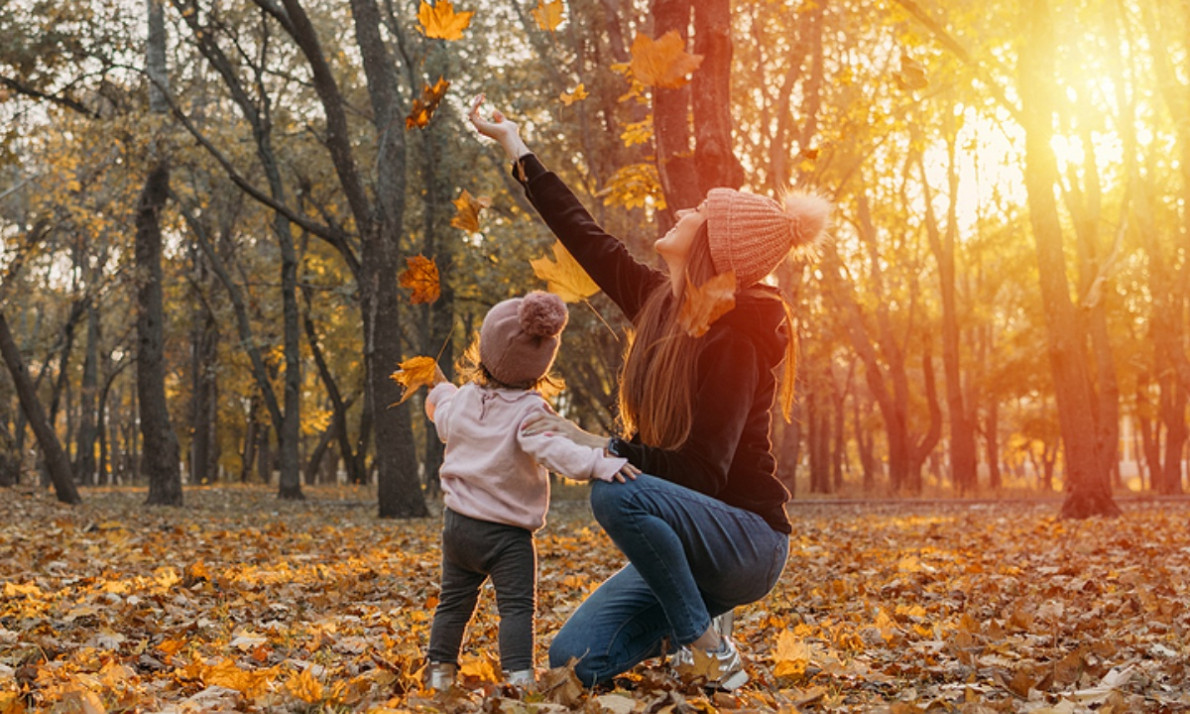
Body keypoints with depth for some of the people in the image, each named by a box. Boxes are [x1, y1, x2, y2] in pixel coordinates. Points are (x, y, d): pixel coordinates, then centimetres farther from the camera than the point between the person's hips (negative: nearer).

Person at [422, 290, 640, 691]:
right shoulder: (528, 411, -20)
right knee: (517, 606, -4)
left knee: (454, 601, 17)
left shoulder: (463, 399, 1)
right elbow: (552, 449, -37)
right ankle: (518, 676, -13)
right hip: (506, 532, -6)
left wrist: (440, 390, 45)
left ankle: (439, 671, 24)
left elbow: (443, 421, 24)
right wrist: (599, 464, -46)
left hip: (458, 522, 6)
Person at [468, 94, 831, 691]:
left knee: (617, 492, -34)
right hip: (685, 537, 7)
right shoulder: (662, 305, 1)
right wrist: (514, 146, 15)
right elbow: (585, 235, 9)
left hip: (747, 540, -7)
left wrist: (594, 446, -23)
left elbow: (702, 471, -24)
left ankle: (708, 650, -16)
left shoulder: (735, 336, -21)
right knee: (577, 658, -9)